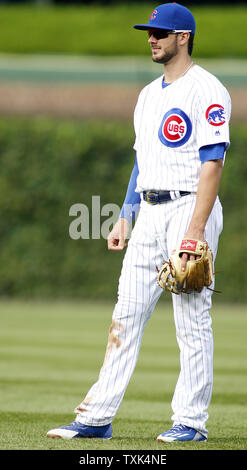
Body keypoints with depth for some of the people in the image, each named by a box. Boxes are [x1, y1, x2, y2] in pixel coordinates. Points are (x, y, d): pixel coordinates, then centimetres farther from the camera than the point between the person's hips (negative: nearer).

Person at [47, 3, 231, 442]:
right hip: (148, 213, 8)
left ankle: (190, 421, 2)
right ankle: (96, 418, 4)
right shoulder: (149, 94, 18)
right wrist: (124, 219, 16)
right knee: (126, 315, 4)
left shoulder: (206, 90, -9)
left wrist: (196, 230, -22)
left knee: (193, 320, -4)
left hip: (190, 207, -8)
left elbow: (212, 163, -15)